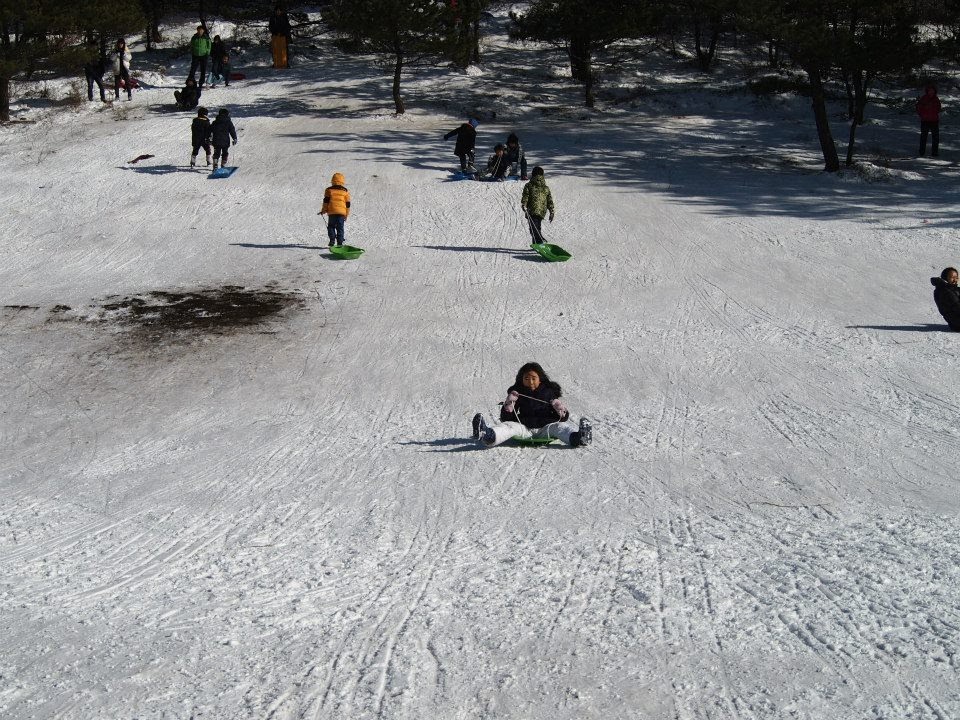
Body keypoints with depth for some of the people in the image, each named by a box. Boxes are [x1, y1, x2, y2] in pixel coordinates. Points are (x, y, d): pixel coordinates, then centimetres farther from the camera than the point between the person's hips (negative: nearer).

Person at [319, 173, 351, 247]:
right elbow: (348, 204, 11)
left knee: (331, 226, 10)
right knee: (340, 228, 5)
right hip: (342, 212, 1)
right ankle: (339, 242, -1)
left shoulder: (329, 190, 5)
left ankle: (332, 240, -7)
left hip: (332, 212, -1)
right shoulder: (345, 191, 9)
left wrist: (323, 210, 7)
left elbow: (326, 201, 0)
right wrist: (347, 214, 17)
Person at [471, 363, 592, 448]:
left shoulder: (550, 391, 10)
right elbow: (506, 419, 9)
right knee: (509, 425, -25)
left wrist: (561, 410, -14)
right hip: (524, 428, 0)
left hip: (546, 428, 0)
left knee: (558, 427, -28)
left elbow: (564, 418, 9)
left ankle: (578, 437, -61)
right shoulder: (517, 393, 12)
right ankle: (487, 436, -59)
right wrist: (508, 405, -10)